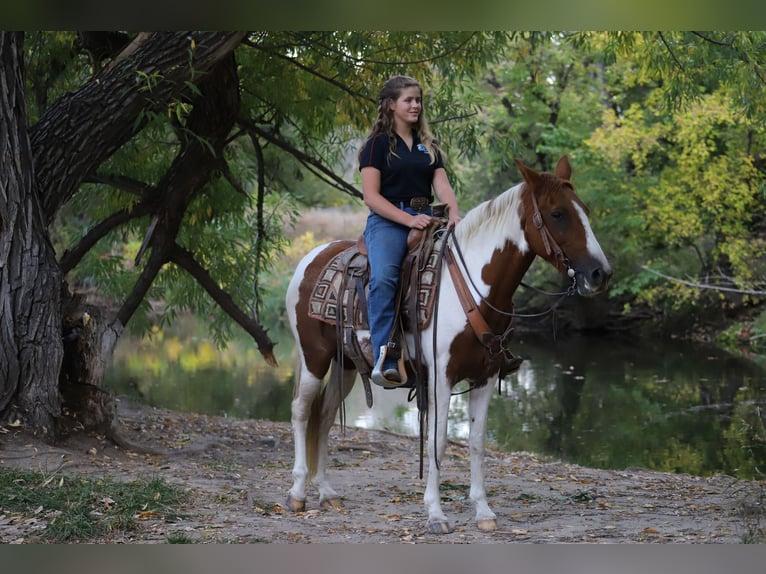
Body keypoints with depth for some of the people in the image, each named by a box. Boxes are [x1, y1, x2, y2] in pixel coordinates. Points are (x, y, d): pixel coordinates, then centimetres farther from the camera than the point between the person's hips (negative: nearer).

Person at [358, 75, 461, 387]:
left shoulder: (428, 146, 21)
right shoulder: (378, 144, 5)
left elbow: (442, 185, 9)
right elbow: (371, 196, -4)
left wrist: (453, 213, -14)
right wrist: (408, 219, -15)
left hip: (424, 219, 5)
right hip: (387, 221, -5)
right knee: (383, 279, -33)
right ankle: (385, 361, -36)